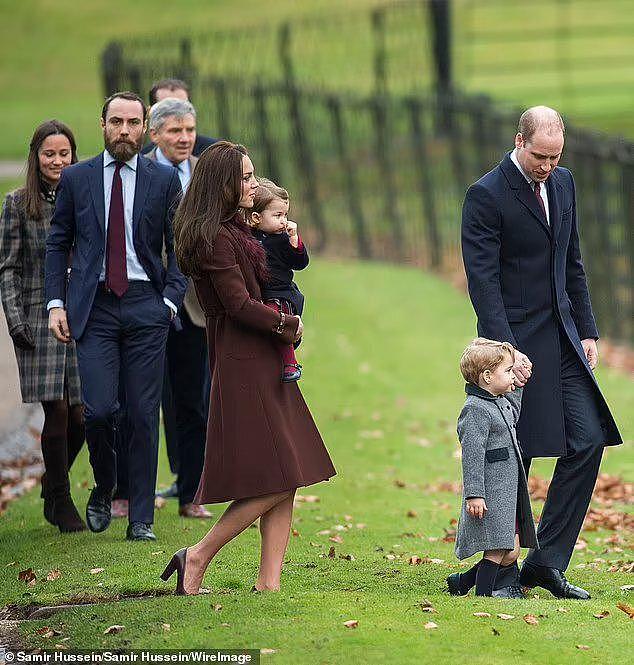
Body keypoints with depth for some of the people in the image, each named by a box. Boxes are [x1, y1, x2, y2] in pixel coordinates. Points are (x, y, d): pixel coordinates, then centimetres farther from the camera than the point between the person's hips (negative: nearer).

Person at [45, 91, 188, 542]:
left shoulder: (165, 180, 6)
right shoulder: (76, 178, 8)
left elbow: (179, 247, 8)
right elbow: (58, 244, 11)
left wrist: (171, 299, -6)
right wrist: (56, 303, 1)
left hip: (145, 306, 0)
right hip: (94, 306, 0)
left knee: (144, 416, 0)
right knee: (99, 409, -11)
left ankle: (142, 518, 7)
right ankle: (104, 488, 17)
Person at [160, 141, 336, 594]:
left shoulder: (237, 230, 17)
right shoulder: (215, 238, -14)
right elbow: (241, 305, -17)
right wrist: (289, 325, -4)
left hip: (266, 365, 10)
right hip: (243, 366, -10)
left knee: (287, 481, 4)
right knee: (275, 482, -10)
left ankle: (269, 582, 4)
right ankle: (198, 558, -1)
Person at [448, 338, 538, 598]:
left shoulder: (501, 403, 14)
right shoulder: (476, 410, -16)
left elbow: (512, 419, 38)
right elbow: (471, 454, -19)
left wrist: (517, 389, 26)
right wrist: (474, 494, -23)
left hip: (507, 492, 10)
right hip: (490, 494, -10)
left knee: (511, 550, 11)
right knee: (499, 550, -8)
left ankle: (461, 581, 22)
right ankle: (483, 592, 1)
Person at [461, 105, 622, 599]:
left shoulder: (563, 184, 11)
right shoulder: (486, 196, -11)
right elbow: (483, 281, -16)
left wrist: (587, 331, 11)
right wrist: (506, 351, -22)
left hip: (563, 338, 7)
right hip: (515, 339, -7)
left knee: (588, 440, -3)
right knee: (513, 457, -2)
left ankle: (547, 560, 2)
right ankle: (501, 568, 10)